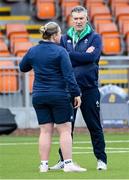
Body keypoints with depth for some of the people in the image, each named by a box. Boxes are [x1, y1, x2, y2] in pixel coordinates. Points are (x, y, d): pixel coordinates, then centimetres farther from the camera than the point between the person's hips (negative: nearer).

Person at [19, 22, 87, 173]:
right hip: (59, 96, -5)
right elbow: (69, 75, -14)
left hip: (39, 96, 5)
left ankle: (44, 164, 6)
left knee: (45, 131, 8)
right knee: (65, 130, 1)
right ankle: (68, 163, -2)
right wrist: (76, 94, -9)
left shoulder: (33, 51, 4)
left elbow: (22, 68, 19)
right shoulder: (60, 51, -11)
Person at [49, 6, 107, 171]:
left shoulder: (94, 38, 2)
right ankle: (64, 160, 10)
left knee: (94, 126, 2)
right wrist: (82, 57, -11)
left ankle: (101, 159, 8)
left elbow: (91, 57, -14)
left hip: (89, 89, -3)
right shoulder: (65, 38, 11)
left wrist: (68, 55, -10)